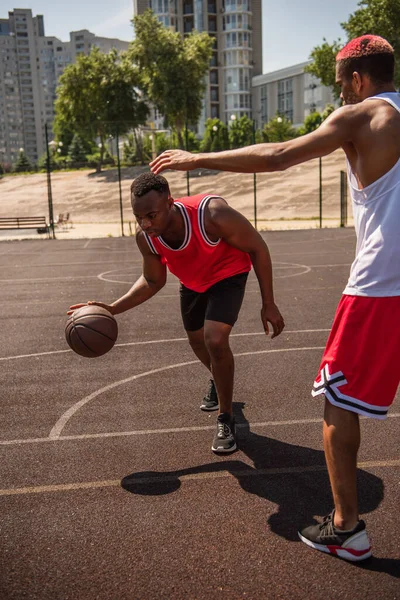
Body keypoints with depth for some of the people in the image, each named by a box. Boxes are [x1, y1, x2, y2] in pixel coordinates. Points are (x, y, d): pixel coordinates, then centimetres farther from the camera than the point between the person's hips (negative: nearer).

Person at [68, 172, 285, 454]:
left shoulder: (213, 215, -42)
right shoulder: (145, 237, -26)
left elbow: (258, 248, -25)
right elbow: (153, 281, -6)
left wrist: (269, 304, -22)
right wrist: (113, 308, -18)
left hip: (228, 274, -5)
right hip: (193, 281, 5)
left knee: (215, 340, -23)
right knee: (197, 340, 22)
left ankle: (226, 420, 0)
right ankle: (219, 382, 58)